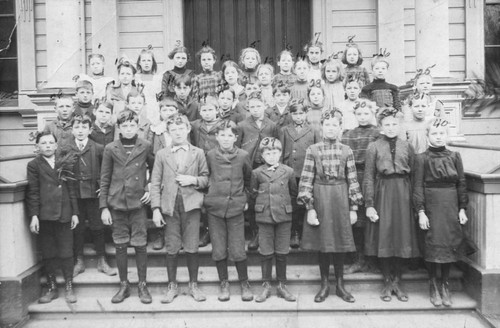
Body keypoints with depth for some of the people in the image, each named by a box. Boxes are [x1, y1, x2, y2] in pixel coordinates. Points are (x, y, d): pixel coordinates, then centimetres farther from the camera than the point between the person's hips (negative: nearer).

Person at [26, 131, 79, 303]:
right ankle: (52, 288, 20)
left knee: (66, 252, 4)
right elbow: (32, 192, -1)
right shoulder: (34, 165, 4)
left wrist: (75, 212, 5)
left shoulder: (64, 162, 10)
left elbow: (71, 189, 9)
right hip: (44, 215, -1)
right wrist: (33, 215, -9)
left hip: (64, 214, 1)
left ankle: (69, 288, 16)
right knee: (48, 254, 7)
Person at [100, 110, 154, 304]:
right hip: (117, 202, 1)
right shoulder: (110, 149, 2)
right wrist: (103, 207, 0)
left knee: (140, 245, 2)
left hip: (138, 202, -1)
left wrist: (150, 188, 2)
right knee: (120, 246, 7)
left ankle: (142, 285, 15)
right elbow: (104, 179, 3)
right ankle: (124, 285, 21)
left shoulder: (145, 146, 1)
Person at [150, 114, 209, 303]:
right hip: (169, 206, 1)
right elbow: (155, 183, 4)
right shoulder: (161, 154, 8)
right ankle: (172, 286, 20)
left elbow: (206, 179, 10)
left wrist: (194, 180, -11)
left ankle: (193, 285, 18)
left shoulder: (198, 153, 8)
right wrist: (156, 209, -3)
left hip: (191, 204, 0)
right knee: (172, 249, 5)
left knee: (191, 248, 2)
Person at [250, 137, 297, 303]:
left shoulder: (288, 171, 3)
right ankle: (266, 286, 16)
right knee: (265, 253, 5)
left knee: (282, 253, 6)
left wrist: (284, 202, 7)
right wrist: (263, 202, 6)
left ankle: (282, 286, 19)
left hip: (284, 216, 0)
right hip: (264, 216, 0)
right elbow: (252, 193, 13)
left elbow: (294, 193, 14)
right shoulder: (257, 173, 1)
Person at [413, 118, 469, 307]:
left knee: (450, 244, 5)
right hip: (431, 206, -2)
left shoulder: (454, 157, 5)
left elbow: (462, 184, 8)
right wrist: (421, 212, -9)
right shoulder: (422, 158, -2)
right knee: (433, 245, 1)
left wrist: (462, 209, 4)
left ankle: (445, 285, 20)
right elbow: (418, 186, -4)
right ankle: (433, 286, 16)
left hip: (451, 207, 3)